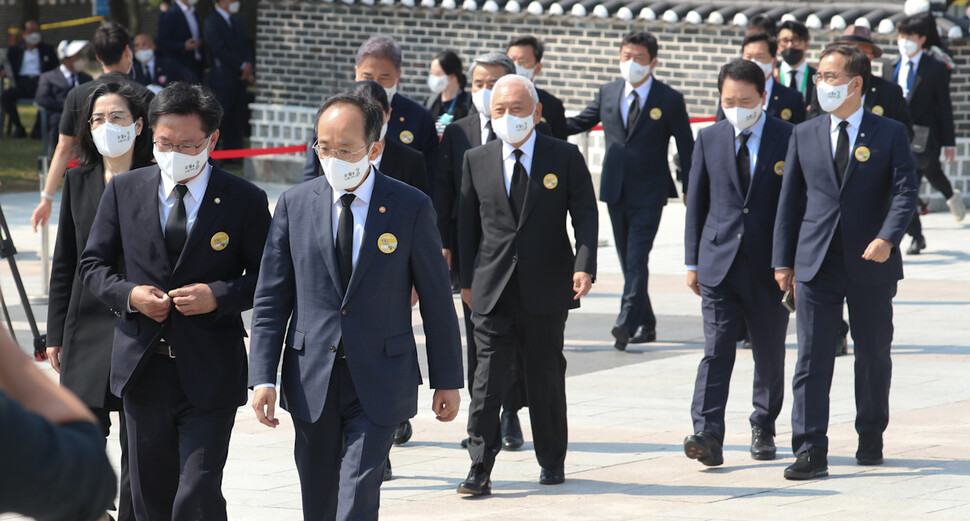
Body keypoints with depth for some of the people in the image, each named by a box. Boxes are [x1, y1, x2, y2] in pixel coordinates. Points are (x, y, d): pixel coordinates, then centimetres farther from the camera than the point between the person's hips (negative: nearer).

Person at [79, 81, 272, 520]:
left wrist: (218, 295, -16)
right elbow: (93, 263, 10)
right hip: (142, 367, 3)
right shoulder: (124, 191, 5)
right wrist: (128, 295, -9)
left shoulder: (245, 200, -2)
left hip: (209, 375, -3)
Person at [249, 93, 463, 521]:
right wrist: (263, 377, -4)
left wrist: (447, 380, 4)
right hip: (312, 382, 3)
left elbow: (437, 300, 3)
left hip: (379, 383, -3)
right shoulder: (295, 205, 3)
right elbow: (270, 300, 4)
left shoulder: (411, 208, -2)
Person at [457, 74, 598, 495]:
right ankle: (480, 468, -6)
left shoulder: (565, 157, 1)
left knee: (546, 377, 9)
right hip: (492, 288, 1)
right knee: (489, 377, -6)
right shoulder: (477, 161, 7)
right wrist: (466, 280, 9)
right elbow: (467, 224, 12)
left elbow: (585, 214, -2)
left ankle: (552, 461, 24)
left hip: (547, 287, -1)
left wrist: (584, 265, -16)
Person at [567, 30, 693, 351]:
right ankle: (645, 325, 19)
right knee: (628, 261, 9)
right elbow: (579, 123, 18)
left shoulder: (670, 100, -2)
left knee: (637, 257, -15)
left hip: (649, 193, -5)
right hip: (616, 190, 5)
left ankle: (627, 323, -22)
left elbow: (686, 147, 1)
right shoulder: (607, 94, 8)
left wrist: (691, 192, -2)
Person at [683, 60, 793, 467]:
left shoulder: (790, 139, -2)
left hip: (770, 265, -1)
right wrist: (693, 261, 8)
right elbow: (697, 202, 11)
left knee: (769, 353, 9)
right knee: (716, 349, -9)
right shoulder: (709, 139, 7)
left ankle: (763, 429, 25)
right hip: (719, 261, 1)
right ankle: (708, 435, -17)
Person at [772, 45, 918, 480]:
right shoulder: (804, 135, 9)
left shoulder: (890, 134, 1)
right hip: (816, 264, 1)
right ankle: (810, 452, -8)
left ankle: (871, 439, 27)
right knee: (812, 359, -6)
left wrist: (887, 238, -24)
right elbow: (790, 200, 10)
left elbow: (905, 191, -7)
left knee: (873, 355, 10)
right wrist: (783, 261, 6)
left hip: (871, 264, -1)